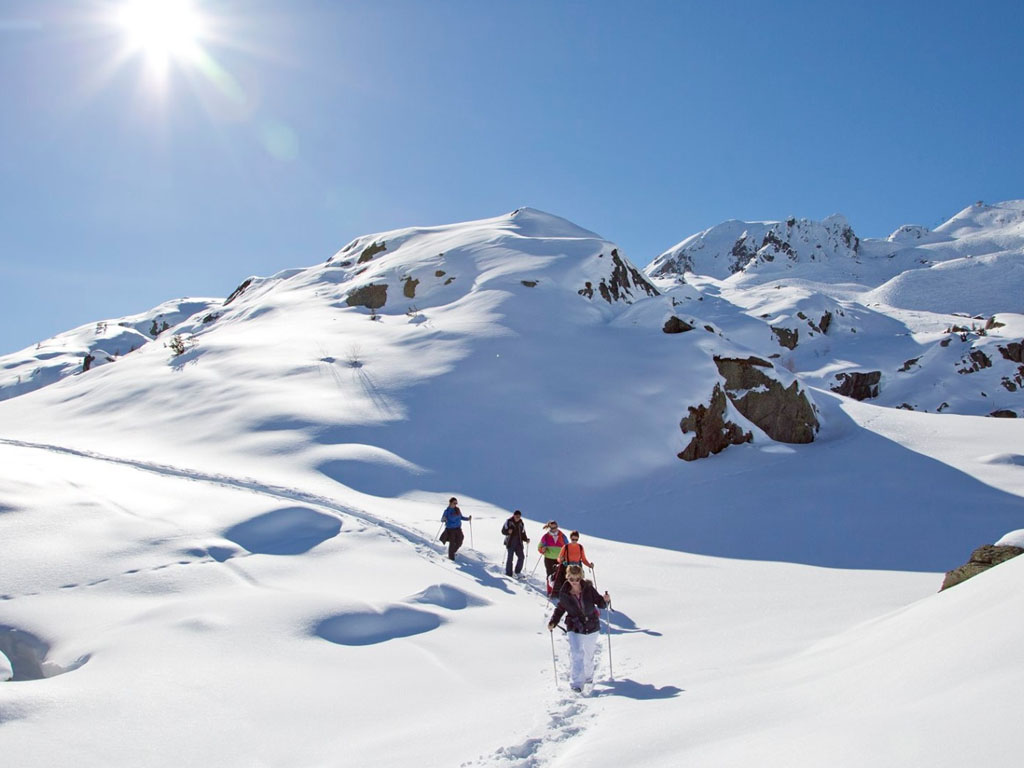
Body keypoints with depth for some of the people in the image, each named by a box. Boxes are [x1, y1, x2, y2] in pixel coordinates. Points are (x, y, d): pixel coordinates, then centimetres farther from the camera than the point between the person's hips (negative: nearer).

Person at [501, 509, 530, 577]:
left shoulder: (521, 523, 11)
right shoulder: (509, 521, -2)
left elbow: (523, 534, 17)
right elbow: (503, 531, -4)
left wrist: (526, 539, 1)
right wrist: (508, 531, -25)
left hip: (519, 543, 4)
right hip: (510, 543, -4)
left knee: (521, 557, -3)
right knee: (510, 557, -4)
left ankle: (518, 572, 12)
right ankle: (508, 573, 6)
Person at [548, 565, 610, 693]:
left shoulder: (588, 589, -9)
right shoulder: (564, 593, -8)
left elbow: (600, 603, -2)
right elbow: (560, 609, 7)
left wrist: (605, 600, -23)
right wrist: (553, 622, -4)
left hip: (591, 627, 1)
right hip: (574, 628, -1)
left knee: (589, 654, 17)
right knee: (576, 653, -18)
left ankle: (588, 677, 41)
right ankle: (576, 683, -14)